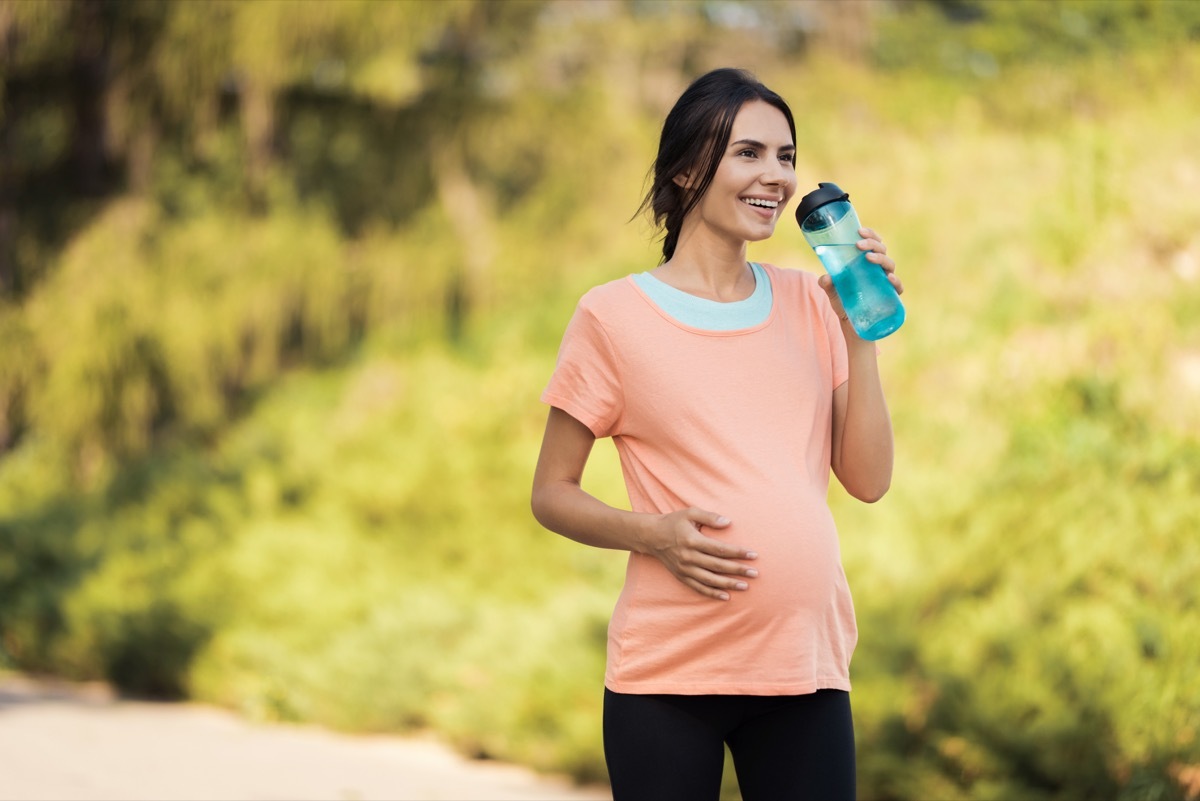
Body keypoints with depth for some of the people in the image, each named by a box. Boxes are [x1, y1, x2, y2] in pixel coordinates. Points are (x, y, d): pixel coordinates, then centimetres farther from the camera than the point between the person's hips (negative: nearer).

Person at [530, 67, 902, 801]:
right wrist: (654, 533, -15)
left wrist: (858, 335, -3)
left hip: (807, 664, 3)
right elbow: (552, 495, 2)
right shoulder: (613, 316, -1)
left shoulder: (807, 303, 10)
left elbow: (869, 481, 5)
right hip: (667, 676, -3)